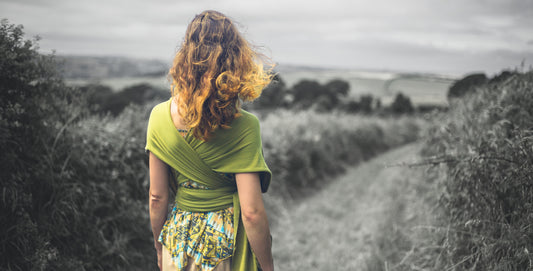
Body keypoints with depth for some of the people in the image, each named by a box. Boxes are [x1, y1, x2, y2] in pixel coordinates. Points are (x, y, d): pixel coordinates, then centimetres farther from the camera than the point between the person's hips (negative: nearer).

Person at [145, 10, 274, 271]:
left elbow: (157, 197, -2)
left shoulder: (160, 116, -9)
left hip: (180, 240, 3)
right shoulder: (243, 126, -19)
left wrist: (160, 247, 13)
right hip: (227, 241, -3)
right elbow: (252, 212, -19)